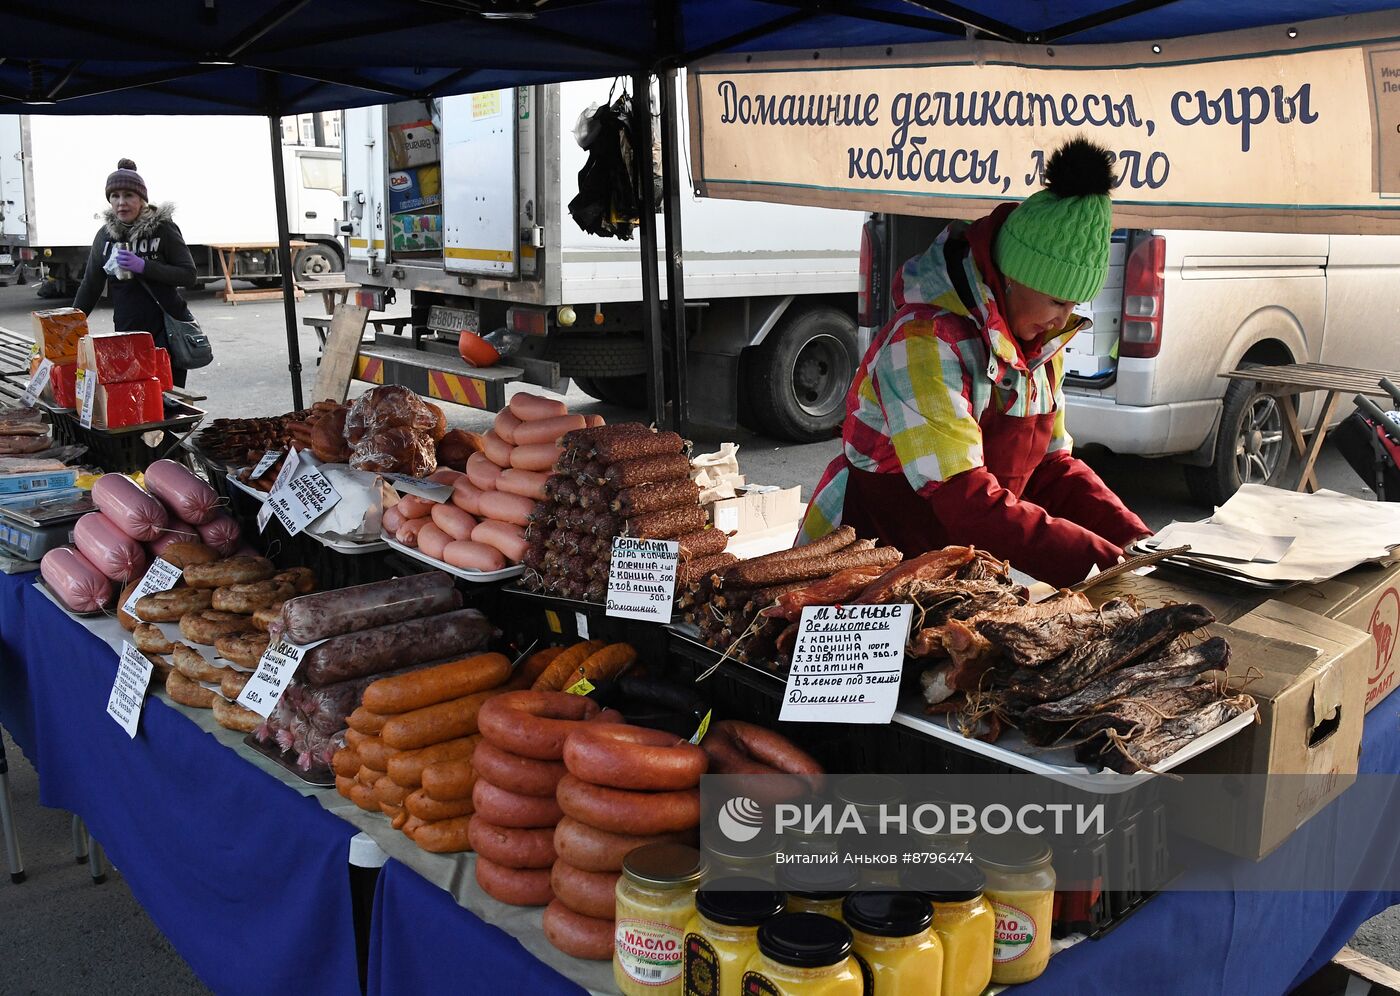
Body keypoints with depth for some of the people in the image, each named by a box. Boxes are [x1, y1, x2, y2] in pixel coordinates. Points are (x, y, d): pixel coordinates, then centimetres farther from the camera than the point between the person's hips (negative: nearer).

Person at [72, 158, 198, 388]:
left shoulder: (163, 228, -4)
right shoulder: (105, 235, 8)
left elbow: (188, 275, -9)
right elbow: (90, 286, 14)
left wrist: (143, 266, -19)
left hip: (166, 330, -3)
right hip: (125, 334, 4)